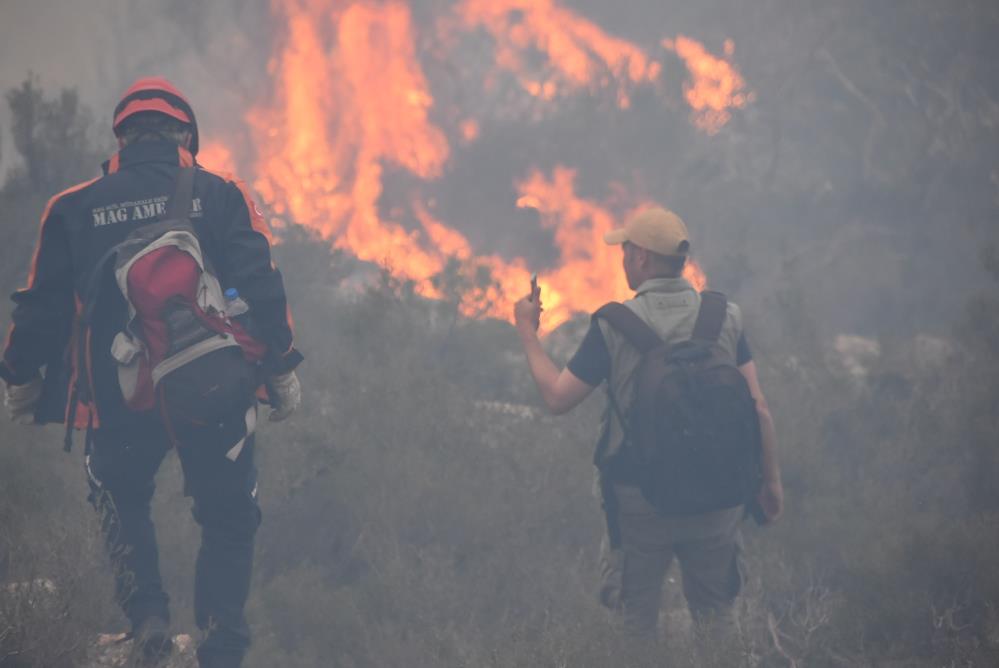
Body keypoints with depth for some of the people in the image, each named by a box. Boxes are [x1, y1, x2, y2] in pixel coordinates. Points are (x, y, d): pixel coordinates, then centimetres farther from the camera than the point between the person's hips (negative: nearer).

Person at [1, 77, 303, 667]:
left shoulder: (74, 210, 4)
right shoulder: (221, 196, 1)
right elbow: (260, 287, -6)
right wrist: (282, 370, 1)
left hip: (118, 400, 1)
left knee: (122, 504, 25)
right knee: (229, 519, 15)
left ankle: (146, 613, 5)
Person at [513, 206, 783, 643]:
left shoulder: (614, 324, -9)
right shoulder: (726, 317, -1)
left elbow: (557, 398, -2)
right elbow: (757, 407, -3)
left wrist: (528, 333, 11)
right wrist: (771, 481, 7)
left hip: (639, 498, -2)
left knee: (637, 622, 12)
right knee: (716, 615, 15)